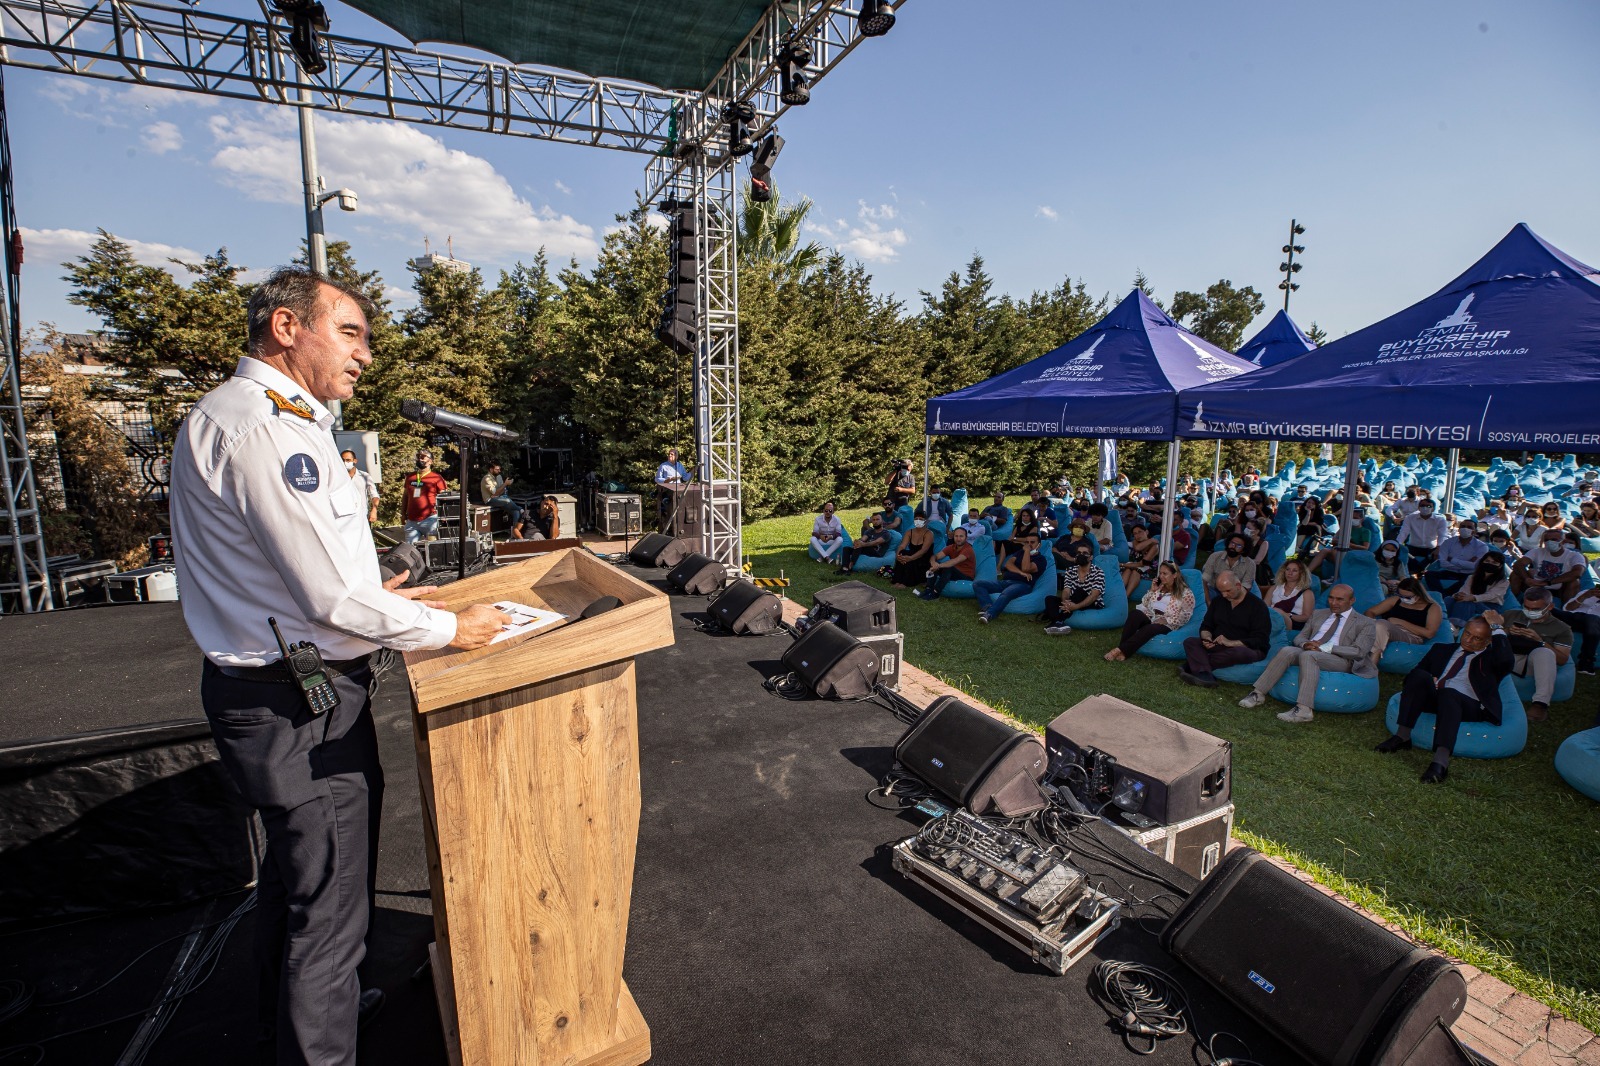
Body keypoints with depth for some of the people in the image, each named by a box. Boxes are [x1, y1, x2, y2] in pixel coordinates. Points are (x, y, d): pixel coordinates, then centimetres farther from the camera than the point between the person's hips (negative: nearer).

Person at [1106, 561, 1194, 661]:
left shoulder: (1186, 593, 3)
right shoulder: (1158, 587, 19)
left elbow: (1185, 616, -3)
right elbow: (1144, 604, 17)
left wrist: (1166, 620, -13)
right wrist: (1152, 591, 5)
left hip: (1167, 625, -4)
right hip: (1149, 617, 4)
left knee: (1149, 629, -38)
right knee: (1135, 613, -31)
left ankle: (1121, 650, -43)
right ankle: (1121, 649, -41)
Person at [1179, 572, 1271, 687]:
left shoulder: (1257, 605, -5)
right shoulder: (1218, 601, 11)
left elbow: (1260, 640, -12)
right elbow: (1206, 626, 14)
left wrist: (1231, 643, -23)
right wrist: (1207, 637, -11)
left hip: (1246, 648, -5)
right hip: (1218, 646, 5)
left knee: (1240, 653, -41)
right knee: (1190, 642, -20)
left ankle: (1194, 665, -34)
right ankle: (1204, 676, -45)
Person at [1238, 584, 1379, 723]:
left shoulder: (1365, 623, 10)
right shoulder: (1318, 614, 25)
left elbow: (1358, 651, -6)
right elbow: (1299, 638, 20)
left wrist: (1325, 648, -17)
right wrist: (1305, 644, -6)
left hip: (1340, 660, -4)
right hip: (1310, 652, 4)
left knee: (1308, 655, -37)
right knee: (1287, 651, -29)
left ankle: (1303, 710, -45)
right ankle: (1258, 694, -31)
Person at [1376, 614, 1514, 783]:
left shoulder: (1491, 658, 17)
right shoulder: (1442, 649, 28)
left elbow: (1505, 661, -10)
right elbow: (1416, 672, 23)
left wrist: (1497, 628, 2)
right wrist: (1426, 683, -1)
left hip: (1469, 706, -3)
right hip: (1432, 698, 3)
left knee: (1447, 694, -39)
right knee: (1419, 676, -29)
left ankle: (1441, 762, -53)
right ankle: (1402, 736, -32)